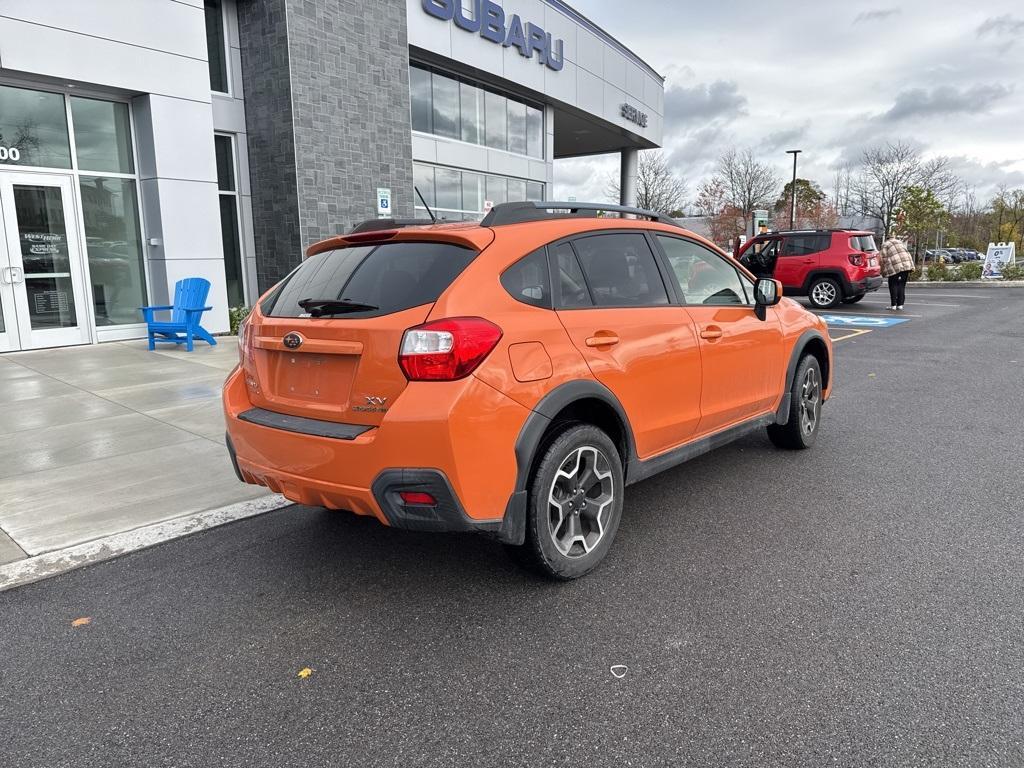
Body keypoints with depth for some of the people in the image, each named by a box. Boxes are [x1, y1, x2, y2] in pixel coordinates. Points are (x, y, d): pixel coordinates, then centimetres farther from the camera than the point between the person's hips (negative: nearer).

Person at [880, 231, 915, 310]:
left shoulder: (885, 245, 7)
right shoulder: (900, 242, 23)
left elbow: (884, 259, 0)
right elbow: (907, 254, 16)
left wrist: (883, 272, 5)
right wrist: (911, 267, 13)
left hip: (895, 267, -5)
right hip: (906, 264, 5)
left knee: (893, 285, 5)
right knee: (902, 285, 11)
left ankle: (894, 305, 1)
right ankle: (900, 304, 11)